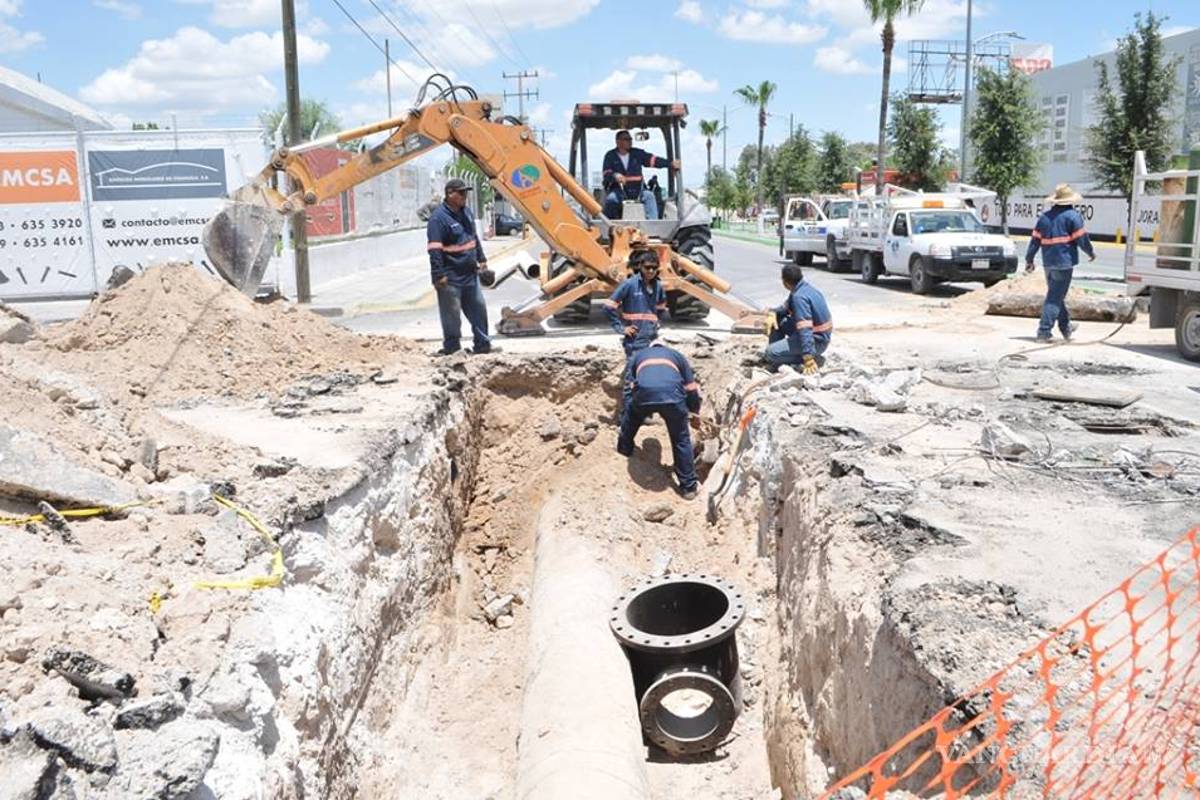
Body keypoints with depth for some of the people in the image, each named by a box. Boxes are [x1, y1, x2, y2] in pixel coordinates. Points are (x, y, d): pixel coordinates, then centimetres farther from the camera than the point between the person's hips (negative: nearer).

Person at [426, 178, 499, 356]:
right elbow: (435, 250, -20)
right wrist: (438, 275, -23)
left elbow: (474, 237, 23)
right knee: (451, 314, 1)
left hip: (470, 274, 8)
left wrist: (481, 258, 23)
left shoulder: (465, 212, 11)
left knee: (478, 309, 12)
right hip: (451, 278, -8)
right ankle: (451, 347, 13)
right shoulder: (438, 218, -16)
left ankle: (482, 345, 22)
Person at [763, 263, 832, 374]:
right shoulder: (806, 287, 3)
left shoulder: (799, 297, -28)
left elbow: (804, 329, -34)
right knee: (776, 320, 11)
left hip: (816, 341, -9)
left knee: (771, 354, -13)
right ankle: (775, 349, 19)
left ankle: (812, 358, -7)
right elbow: (787, 307, 16)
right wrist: (773, 313, -5)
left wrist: (808, 359, -36)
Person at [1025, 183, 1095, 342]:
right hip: (1064, 262, -6)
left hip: (1048, 262, 6)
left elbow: (1035, 239, 10)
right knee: (1055, 297, -6)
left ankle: (1066, 327, 30)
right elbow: (1081, 238, -6)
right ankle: (1044, 331, -11)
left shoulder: (1044, 216, 11)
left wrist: (1029, 259, 15)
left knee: (1056, 295, 18)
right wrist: (1091, 252, 10)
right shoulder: (1073, 216, -7)